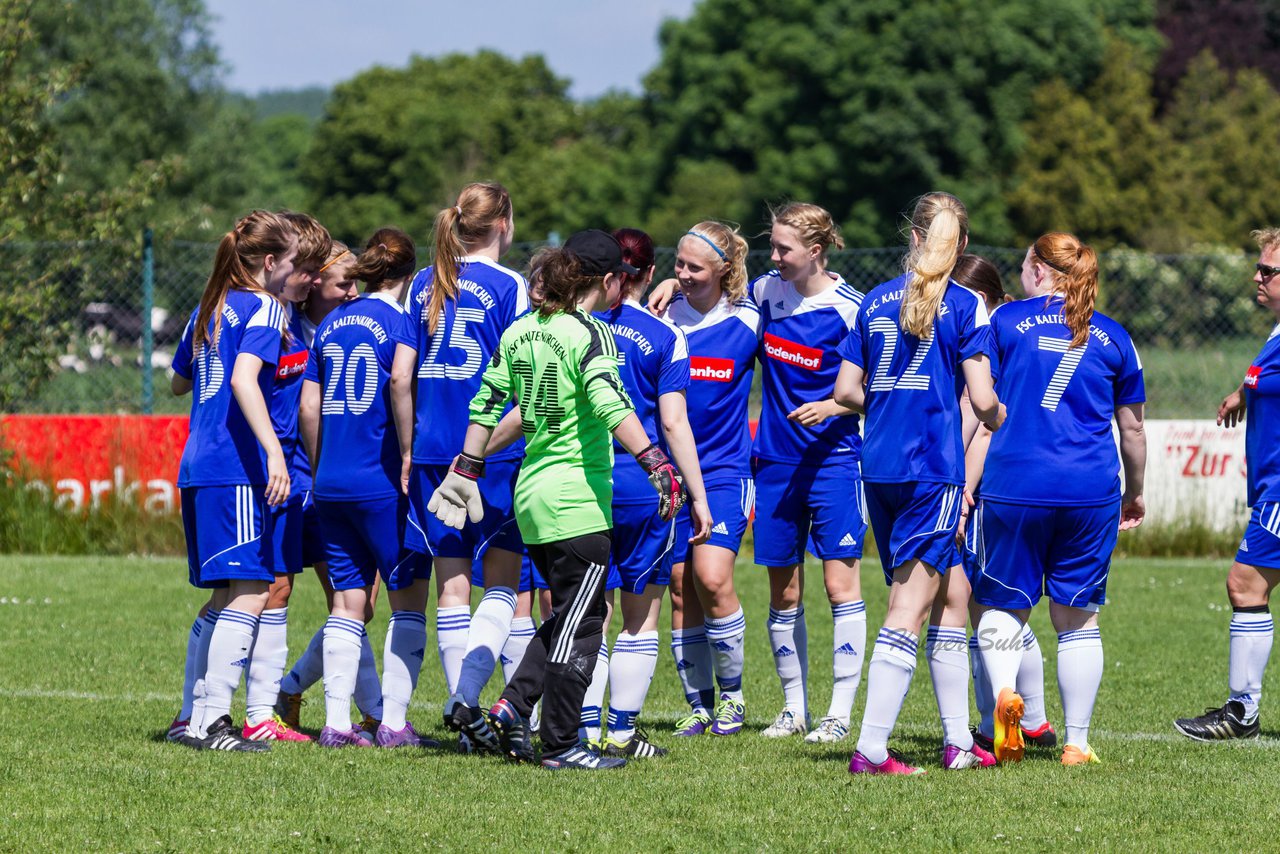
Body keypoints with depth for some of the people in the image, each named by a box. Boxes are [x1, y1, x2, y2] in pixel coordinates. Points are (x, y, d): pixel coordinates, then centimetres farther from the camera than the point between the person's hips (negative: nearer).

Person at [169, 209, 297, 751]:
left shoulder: (208, 310, 18)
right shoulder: (263, 307, -6)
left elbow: (178, 383, 31)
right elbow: (244, 379, -21)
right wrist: (273, 450, -27)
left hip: (199, 470, 9)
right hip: (236, 469, -9)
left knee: (226, 595, 15)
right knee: (250, 594, -10)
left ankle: (196, 716, 16)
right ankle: (209, 721, -17)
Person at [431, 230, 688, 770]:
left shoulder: (521, 331, 10)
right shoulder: (589, 333, -11)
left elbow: (486, 404, 15)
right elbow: (611, 405, -26)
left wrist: (467, 470, 24)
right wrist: (656, 463, -32)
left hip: (532, 495, 8)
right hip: (578, 498, -8)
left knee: (568, 615, 19)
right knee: (580, 624, 0)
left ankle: (513, 706, 8)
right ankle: (560, 745, 2)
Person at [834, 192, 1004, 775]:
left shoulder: (876, 301, 9)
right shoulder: (966, 306, -5)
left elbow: (846, 390, 9)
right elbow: (983, 400, -9)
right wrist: (1008, 425, 12)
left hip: (879, 465, 5)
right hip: (935, 466, -5)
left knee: (913, 598, 13)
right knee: (911, 606, -6)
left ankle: (959, 741, 18)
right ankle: (871, 747, -14)